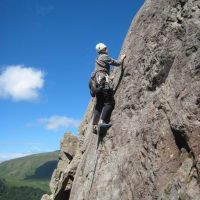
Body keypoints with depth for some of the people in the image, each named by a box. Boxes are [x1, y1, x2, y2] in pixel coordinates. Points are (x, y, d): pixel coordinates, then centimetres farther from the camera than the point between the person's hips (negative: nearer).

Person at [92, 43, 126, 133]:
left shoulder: (98, 59, 29)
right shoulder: (104, 56, 2)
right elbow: (117, 63, 0)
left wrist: (109, 77, 44)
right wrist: (122, 58, 18)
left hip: (98, 84, 9)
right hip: (104, 82, -9)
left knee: (99, 105, 5)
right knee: (109, 102, -13)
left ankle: (95, 125, 1)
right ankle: (102, 121, -25)